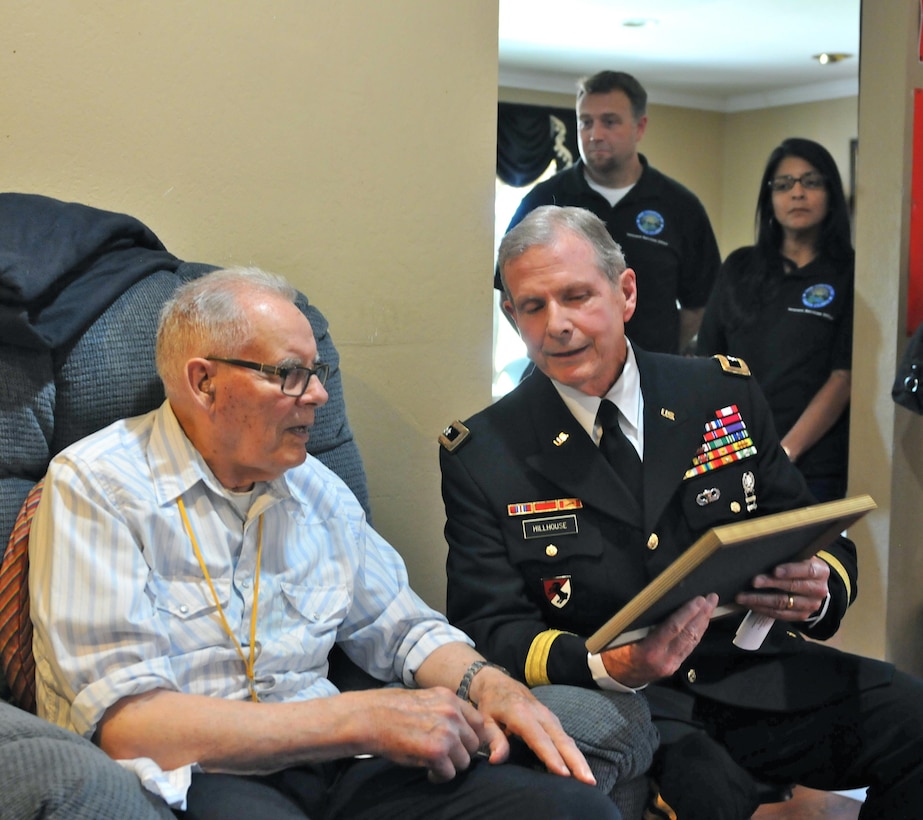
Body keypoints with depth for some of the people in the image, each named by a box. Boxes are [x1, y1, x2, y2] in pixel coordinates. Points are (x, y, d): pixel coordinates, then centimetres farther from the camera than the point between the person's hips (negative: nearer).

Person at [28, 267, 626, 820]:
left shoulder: (314, 486, 12)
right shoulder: (94, 486, -8)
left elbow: (401, 628, 21)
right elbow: (128, 725, -18)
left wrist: (487, 682, -3)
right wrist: (364, 719, -20)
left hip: (329, 766, 5)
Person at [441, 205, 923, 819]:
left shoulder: (725, 394, 7)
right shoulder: (480, 455, 0)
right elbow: (488, 628, -4)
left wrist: (818, 590, -14)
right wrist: (607, 667, -24)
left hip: (754, 672, 5)